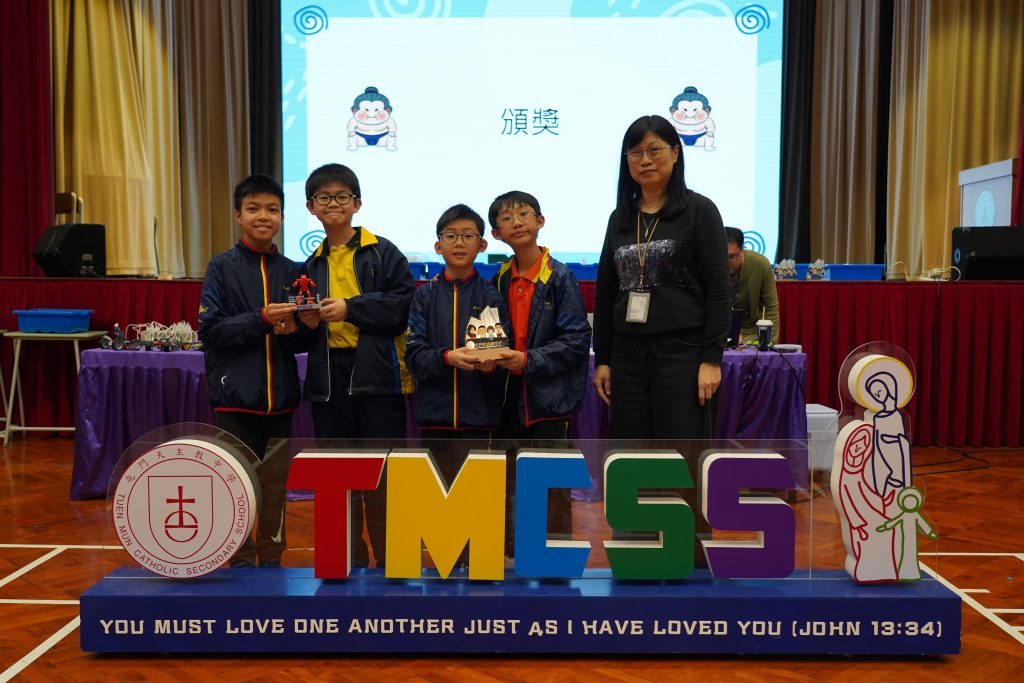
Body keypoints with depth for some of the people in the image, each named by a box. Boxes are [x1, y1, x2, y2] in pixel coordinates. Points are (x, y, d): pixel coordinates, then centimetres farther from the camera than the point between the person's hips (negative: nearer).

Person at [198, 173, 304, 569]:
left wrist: (292, 329, -10)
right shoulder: (223, 266, 0)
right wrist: (261, 319, -18)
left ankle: (271, 559, 22)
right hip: (235, 394, -2)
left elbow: (303, 341, 12)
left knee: (275, 482, 9)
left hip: (279, 394, 3)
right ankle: (240, 561, 19)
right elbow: (209, 330, -8)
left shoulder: (290, 271, 8)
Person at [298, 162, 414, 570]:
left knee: (382, 475, 0)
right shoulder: (313, 264, 16)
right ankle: (350, 558, 23)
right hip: (328, 378, 5)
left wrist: (350, 308, -15)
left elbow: (405, 304, -10)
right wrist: (308, 321, 1)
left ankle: (387, 560, 12)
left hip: (377, 375, -5)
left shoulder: (383, 253, 0)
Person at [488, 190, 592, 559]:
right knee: (508, 479, 14)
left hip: (549, 394, -5)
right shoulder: (500, 279, 7)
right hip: (510, 393, 5)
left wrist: (529, 360, -19)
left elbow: (577, 339, -13)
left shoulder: (559, 276, -9)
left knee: (552, 482, 4)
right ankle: (508, 550, 30)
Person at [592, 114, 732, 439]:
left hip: (682, 352, -5)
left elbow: (718, 291, -6)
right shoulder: (620, 217, 13)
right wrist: (601, 359, 10)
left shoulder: (699, 210, -1)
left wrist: (712, 358, -12)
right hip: (628, 355, 5)